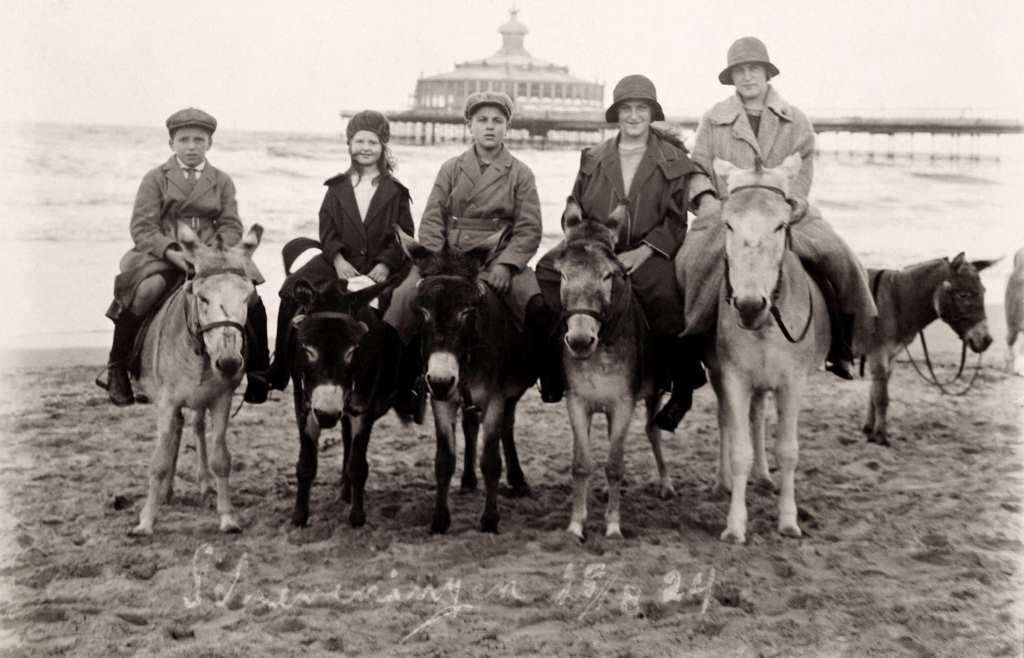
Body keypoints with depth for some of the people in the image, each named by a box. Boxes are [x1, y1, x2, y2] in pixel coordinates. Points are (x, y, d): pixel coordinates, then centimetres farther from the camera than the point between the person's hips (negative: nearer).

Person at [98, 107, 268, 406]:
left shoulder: (221, 182, 13)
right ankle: (117, 370, -13)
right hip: (162, 255, -2)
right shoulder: (155, 179, 6)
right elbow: (142, 228, -3)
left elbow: (231, 226, 5)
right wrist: (173, 252, -20)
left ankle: (257, 374, -4)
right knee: (142, 293, -32)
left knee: (250, 297, -20)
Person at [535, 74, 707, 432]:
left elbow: (675, 220, 1)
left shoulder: (674, 161, 6)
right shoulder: (593, 159, 15)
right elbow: (574, 210, 17)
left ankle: (683, 388, -11)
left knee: (664, 297, -30)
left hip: (649, 252, -3)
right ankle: (554, 366, -12)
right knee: (549, 270, -22)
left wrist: (642, 252, -13)